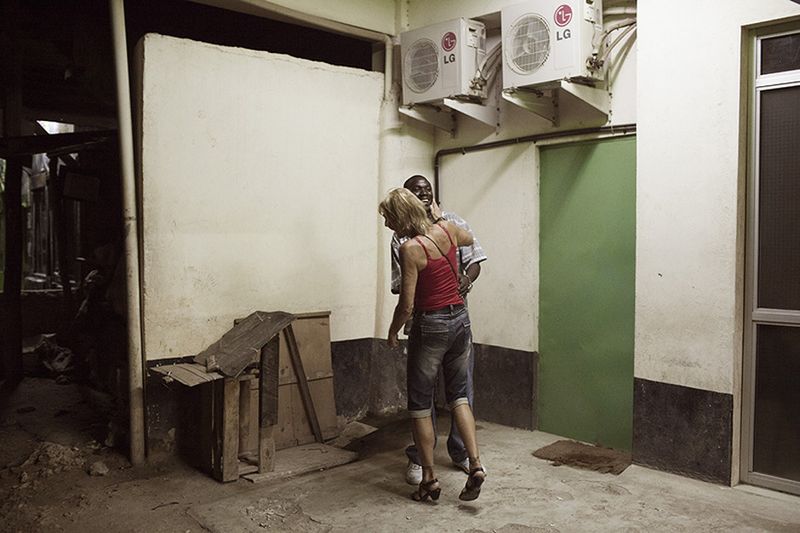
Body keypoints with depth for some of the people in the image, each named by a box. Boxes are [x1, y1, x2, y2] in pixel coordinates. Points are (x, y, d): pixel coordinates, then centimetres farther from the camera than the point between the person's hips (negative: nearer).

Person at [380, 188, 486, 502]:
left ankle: (429, 479, 16)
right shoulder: (447, 229, 1)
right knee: (458, 396, 17)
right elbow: (470, 239, 27)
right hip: (460, 319, 7)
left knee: (420, 404, 9)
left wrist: (392, 332, 0)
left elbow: (407, 305, -17)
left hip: (430, 325, -7)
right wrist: (438, 216, 34)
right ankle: (475, 463, 6)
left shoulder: (410, 248, -18)